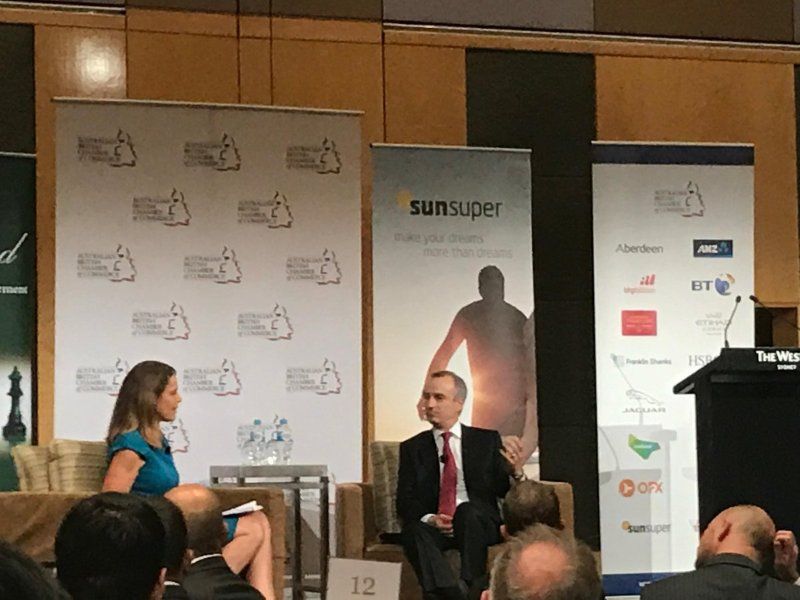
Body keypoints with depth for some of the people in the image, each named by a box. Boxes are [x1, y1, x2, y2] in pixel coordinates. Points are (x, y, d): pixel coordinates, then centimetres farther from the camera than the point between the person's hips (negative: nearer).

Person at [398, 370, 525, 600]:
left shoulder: (487, 440, 13)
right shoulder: (412, 448, 15)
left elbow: (503, 491, 8)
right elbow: (404, 500, 7)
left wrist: (516, 473, -15)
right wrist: (428, 519, -14)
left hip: (478, 522, -1)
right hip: (433, 526, 1)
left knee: (467, 510, -35)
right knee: (413, 530, -33)